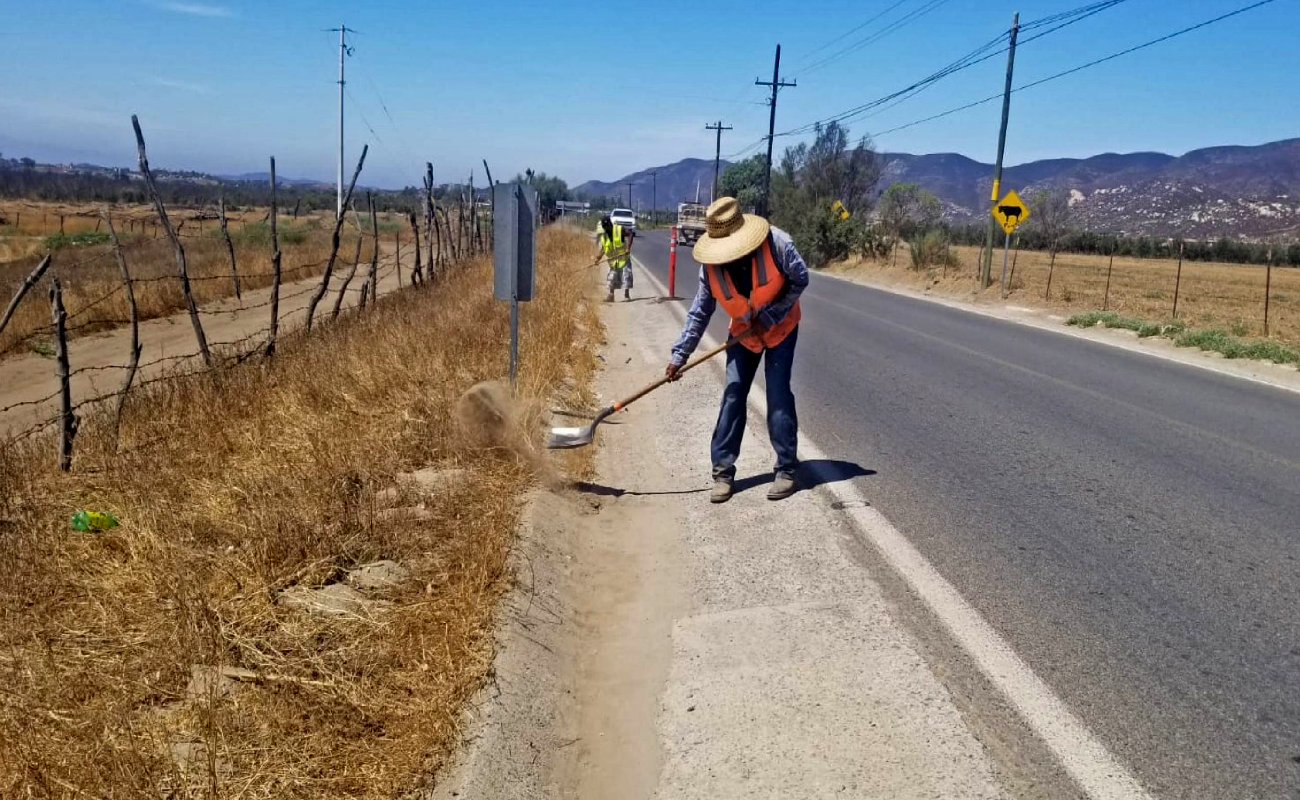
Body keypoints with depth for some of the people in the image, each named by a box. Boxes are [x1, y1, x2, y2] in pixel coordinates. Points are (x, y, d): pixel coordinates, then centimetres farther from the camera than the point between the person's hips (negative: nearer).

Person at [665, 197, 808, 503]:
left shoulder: (776, 243, -31)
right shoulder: (711, 266, -21)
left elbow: (800, 280, -16)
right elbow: (700, 313, -12)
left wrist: (769, 316, -23)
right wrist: (679, 355, -16)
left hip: (781, 328, -3)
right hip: (743, 333, 3)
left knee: (778, 394, -9)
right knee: (732, 396, -3)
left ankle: (786, 470, 2)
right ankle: (723, 472, 4)